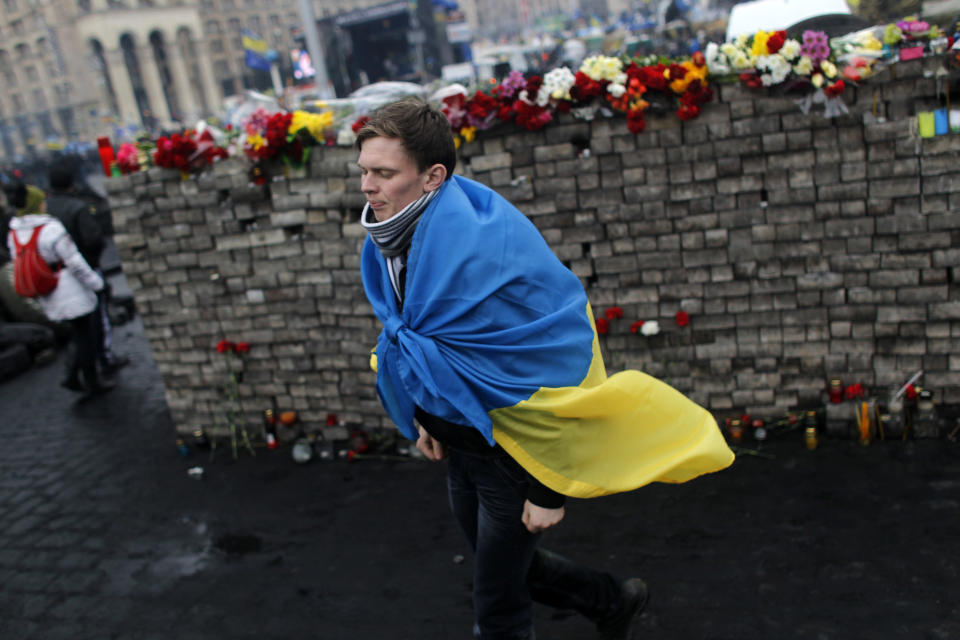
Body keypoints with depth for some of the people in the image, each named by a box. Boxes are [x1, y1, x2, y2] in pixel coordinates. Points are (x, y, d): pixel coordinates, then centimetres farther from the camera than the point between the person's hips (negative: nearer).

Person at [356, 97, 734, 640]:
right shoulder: (399, 230, -3)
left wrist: (548, 489, -21)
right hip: (462, 439, 9)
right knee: (507, 566, 26)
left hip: (513, 451, -9)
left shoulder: (476, 246, -31)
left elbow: (545, 377, -27)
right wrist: (423, 416, 16)